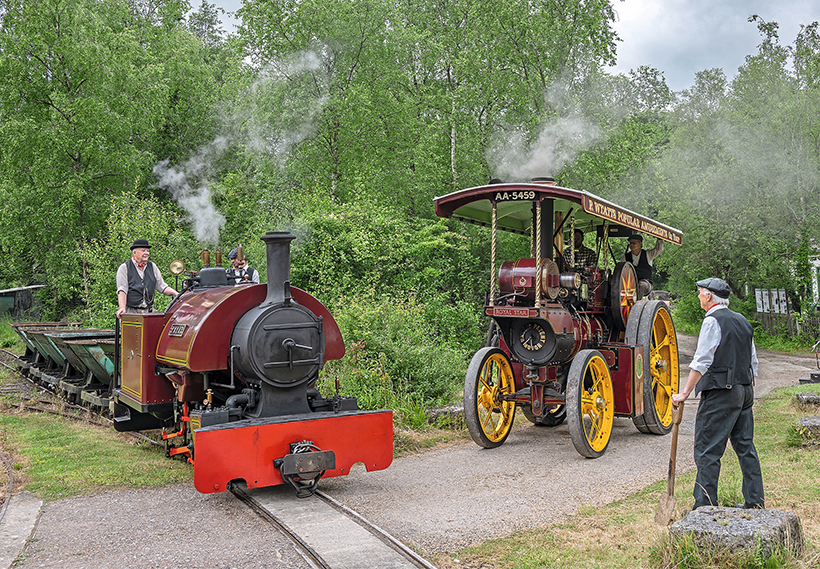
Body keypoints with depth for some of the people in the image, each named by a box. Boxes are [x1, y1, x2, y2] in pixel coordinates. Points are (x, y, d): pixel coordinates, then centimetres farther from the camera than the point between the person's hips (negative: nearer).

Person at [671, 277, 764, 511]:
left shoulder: (713, 321, -10)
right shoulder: (742, 321, 14)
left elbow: (701, 363, -16)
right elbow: (753, 362, 17)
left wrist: (685, 393, -14)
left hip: (720, 392, -8)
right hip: (744, 391, 8)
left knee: (707, 450, -4)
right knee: (745, 446, 14)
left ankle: (705, 505, -3)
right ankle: (754, 500, 19)